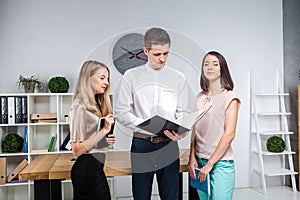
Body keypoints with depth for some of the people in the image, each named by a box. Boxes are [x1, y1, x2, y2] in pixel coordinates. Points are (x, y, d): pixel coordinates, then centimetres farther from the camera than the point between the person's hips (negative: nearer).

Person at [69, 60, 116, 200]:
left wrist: (106, 139, 3)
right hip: (87, 169, -9)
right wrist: (104, 131, -24)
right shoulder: (80, 107, -17)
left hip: (96, 168, 9)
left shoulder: (95, 105, 10)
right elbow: (76, 150, -19)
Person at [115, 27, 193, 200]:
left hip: (168, 146, 1)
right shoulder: (131, 76, 1)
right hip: (141, 145, -1)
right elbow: (122, 112, -3)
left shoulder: (178, 78, 5)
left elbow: (183, 113, 4)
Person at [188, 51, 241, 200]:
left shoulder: (229, 97, -6)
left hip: (220, 162, -5)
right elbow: (195, 131, 9)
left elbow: (229, 134, -12)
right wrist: (192, 158, -2)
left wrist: (210, 164, -13)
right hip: (199, 161, 5)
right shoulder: (200, 97, 9)